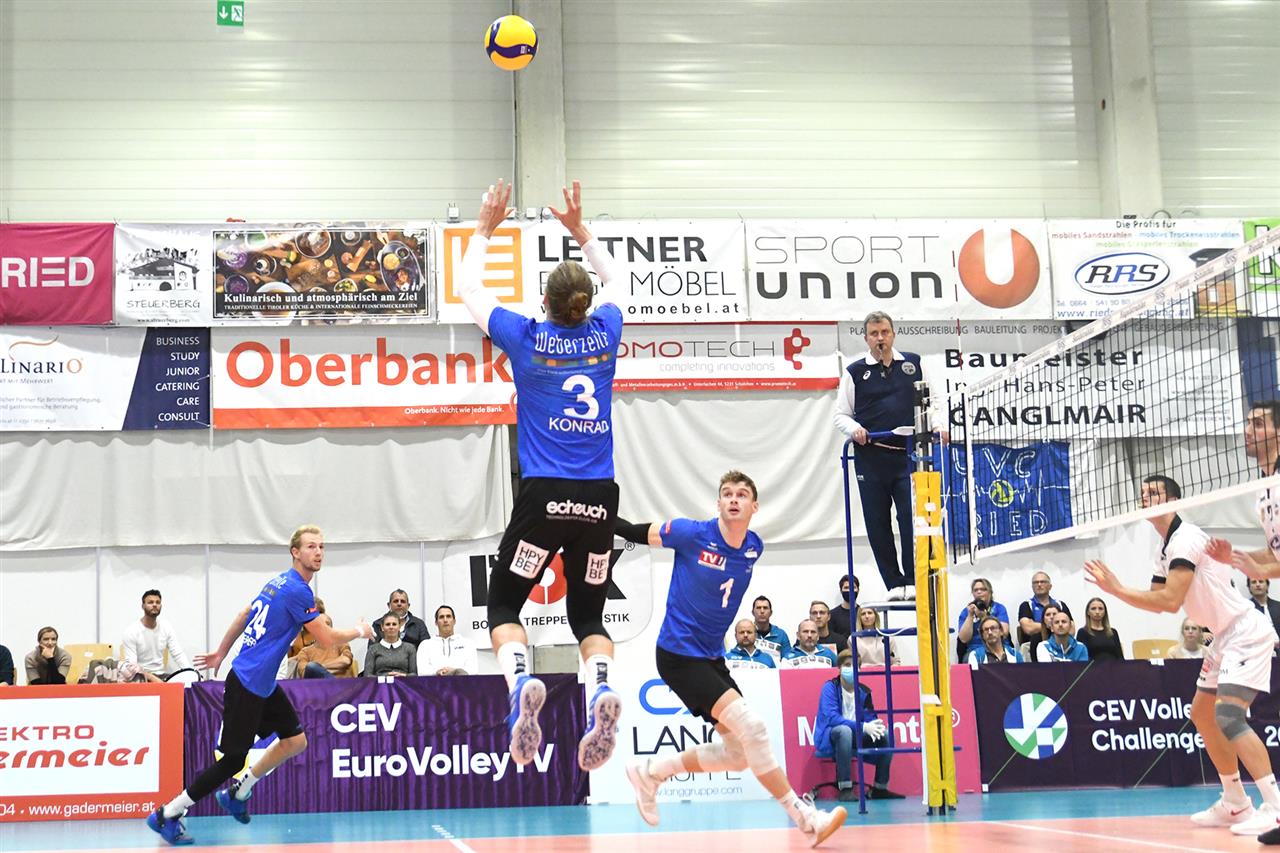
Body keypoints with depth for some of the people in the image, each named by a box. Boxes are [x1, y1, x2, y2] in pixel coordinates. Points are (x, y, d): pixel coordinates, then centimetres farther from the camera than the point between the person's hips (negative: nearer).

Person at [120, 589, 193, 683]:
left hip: (161, 675, 5)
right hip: (141, 677, -4)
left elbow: (178, 654, 1)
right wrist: (151, 678, -30)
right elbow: (131, 665, -15)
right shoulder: (131, 632, -10)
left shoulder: (166, 627, 3)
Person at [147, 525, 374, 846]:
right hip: (247, 685, -10)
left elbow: (243, 615, 20)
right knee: (231, 760, -3)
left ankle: (237, 793, 22)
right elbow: (326, 639, -16)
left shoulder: (279, 581, 10)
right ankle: (167, 815, 6)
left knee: (295, 739, 10)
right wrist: (359, 631, 2)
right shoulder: (297, 590, -18)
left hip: (263, 684, 10)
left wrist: (221, 652, 28)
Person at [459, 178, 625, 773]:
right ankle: (602, 690, -17)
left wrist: (485, 229, 25)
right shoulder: (605, 332, 6)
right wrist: (579, 229, 33)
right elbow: (614, 280, 30)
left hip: (544, 497, -3)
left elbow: (469, 291, 17)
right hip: (599, 498, 3)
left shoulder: (527, 338, 0)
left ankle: (520, 681, -20)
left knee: (504, 604, 10)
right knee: (588, 613, 14)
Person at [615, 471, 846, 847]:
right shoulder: (693, 534, -15)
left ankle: (652, 772, 23)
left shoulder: (754, 547, 2)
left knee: (738, 752, 9)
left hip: (711, 657, 8)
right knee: (751, 727, -19)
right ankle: (805, 819, -12)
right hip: (679, 655, -8)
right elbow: (639, 533, -2)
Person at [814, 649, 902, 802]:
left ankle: (880, 788, -5)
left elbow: (870, 719, 4)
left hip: (856, 738, 6)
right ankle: (845, 789, -36)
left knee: (886, 735, -14)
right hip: (829, 739, -5)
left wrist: (876, 726, -23)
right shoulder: (830, 687, -10)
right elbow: (831, 717, -24)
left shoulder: (864, 691, 6)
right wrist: (863, 727, -33)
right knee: (845, 730, -37)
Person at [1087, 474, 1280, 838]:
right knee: (1202, 716, 13)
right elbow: (1158, 603, 14)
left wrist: (1117, 589, -21)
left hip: (1247, 633, -11)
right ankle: (1236, 804, 22)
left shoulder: (1186, 537, -18)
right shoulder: (1165, 551, 13)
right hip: (1225, 637, 11)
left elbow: (1170, 601, -26)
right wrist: (1114, 589, 2)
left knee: (1228, 716, -21)